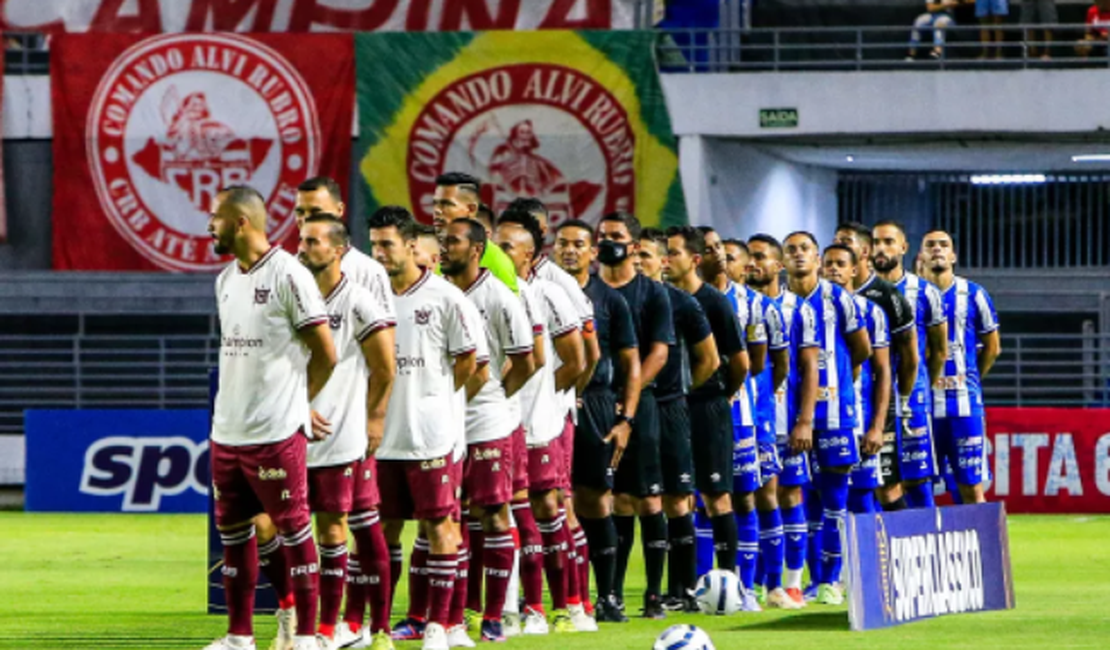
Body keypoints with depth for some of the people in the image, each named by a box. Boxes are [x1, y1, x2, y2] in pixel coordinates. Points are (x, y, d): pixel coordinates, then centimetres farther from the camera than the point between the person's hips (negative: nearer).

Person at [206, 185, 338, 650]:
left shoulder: (288, 275, -11)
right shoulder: (225, 280, 13)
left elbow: (325, 354, -9)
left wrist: (295, 405, 5)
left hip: (276, 434, -8)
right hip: (227, 432, 8)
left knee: (293, 529, -1)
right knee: (233, 530, 10)